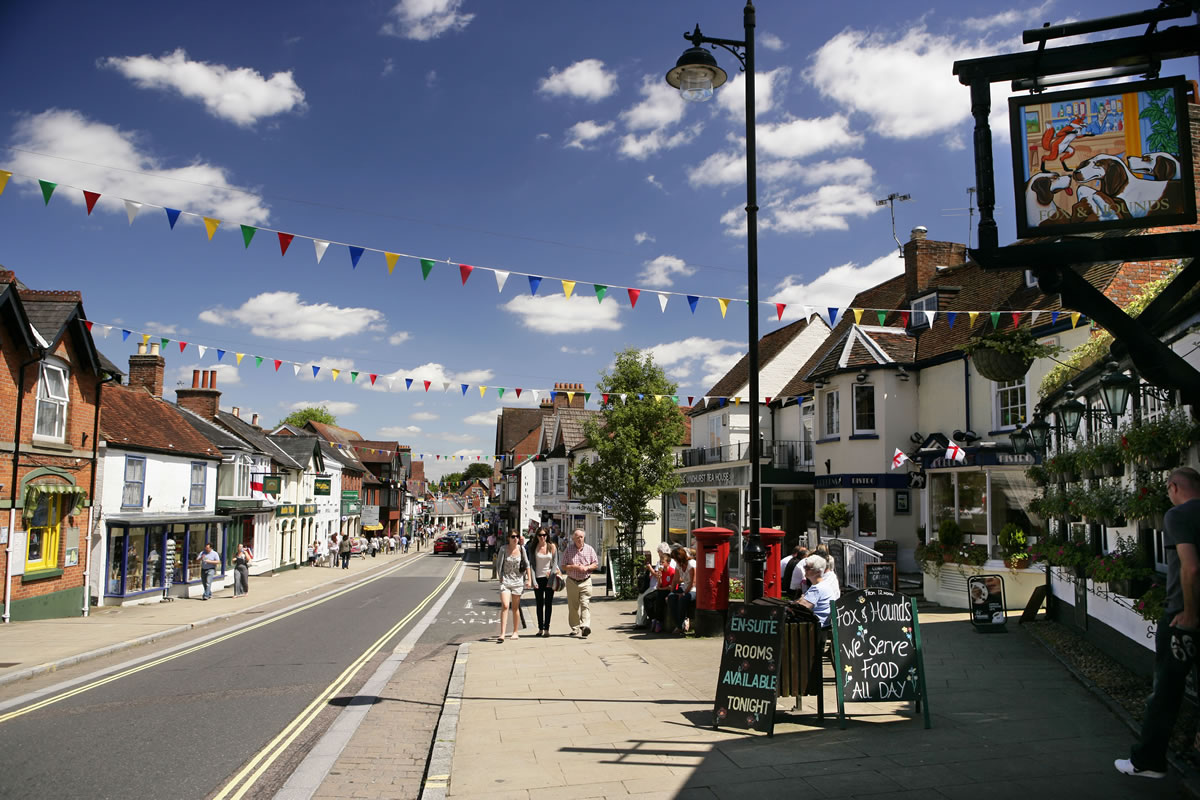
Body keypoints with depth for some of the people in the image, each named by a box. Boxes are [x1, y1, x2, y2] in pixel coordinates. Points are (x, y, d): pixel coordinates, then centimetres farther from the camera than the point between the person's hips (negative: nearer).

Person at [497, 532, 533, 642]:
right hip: (505, 580, -1)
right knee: (505, 606, -14)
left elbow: (527, 564, 6)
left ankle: (515, 632, 23)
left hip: (518, 581, 1)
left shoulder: (521, 549, 0)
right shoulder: (504, 549, -3)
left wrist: (529, 579, 2)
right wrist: (500, 578, 6)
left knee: (515, 607, 9)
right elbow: (500, 565, 7)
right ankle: (502, 634, -16)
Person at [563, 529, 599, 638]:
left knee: (585, 604, -14)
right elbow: (564, 566, 2)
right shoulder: (568, 549, 4)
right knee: (573, 607, 6)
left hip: (585, 581, -1)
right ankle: (575, 627, 19)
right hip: (572, 582, 1)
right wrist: (574, 567, -14)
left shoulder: (589, 549, 6)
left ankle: (585, 626, -23)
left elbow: (596, 564, 9)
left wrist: (587, 568, -9)